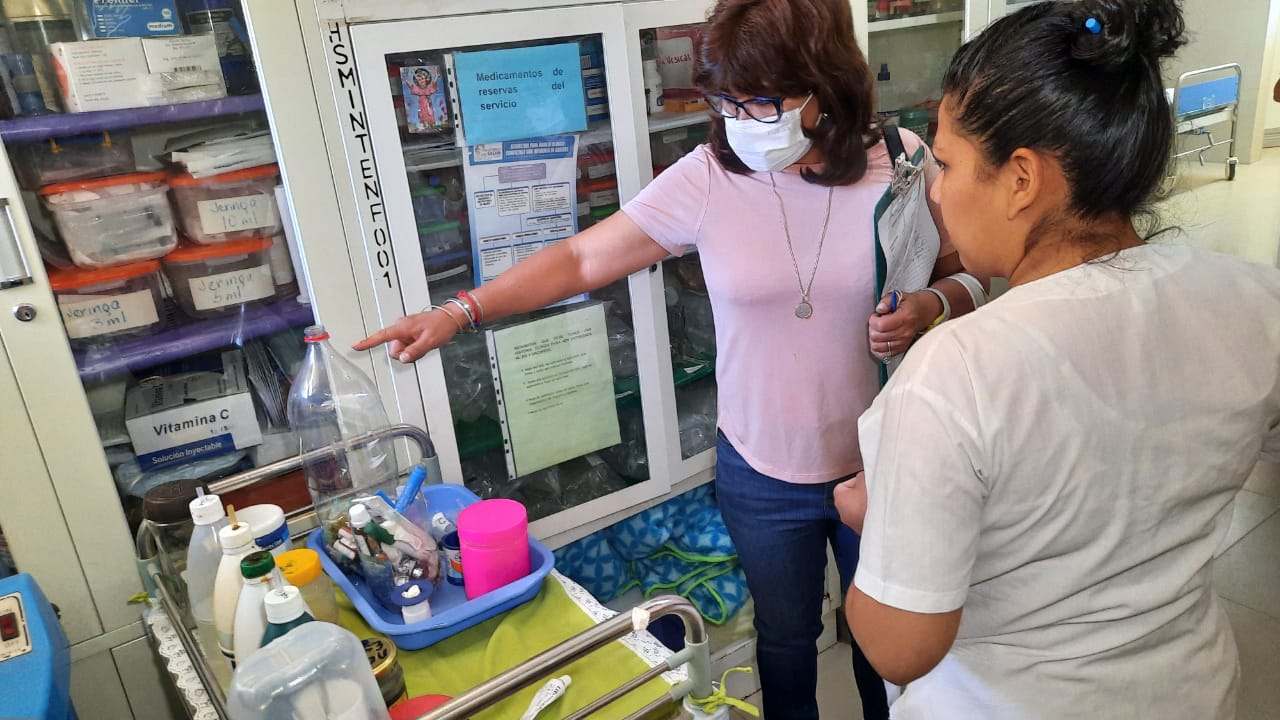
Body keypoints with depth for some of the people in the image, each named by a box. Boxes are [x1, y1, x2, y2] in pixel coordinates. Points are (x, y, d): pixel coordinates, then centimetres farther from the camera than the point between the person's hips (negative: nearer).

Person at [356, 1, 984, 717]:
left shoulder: (901, 162, -12)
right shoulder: (707, 178, -14)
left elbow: (972, 276, 0)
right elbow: (580, 259, -10)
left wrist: (933, 305, -22)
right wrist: (457, 312, -16)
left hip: (882, 466, 1)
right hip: (764, 476, 0)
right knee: (785, 638, 23)